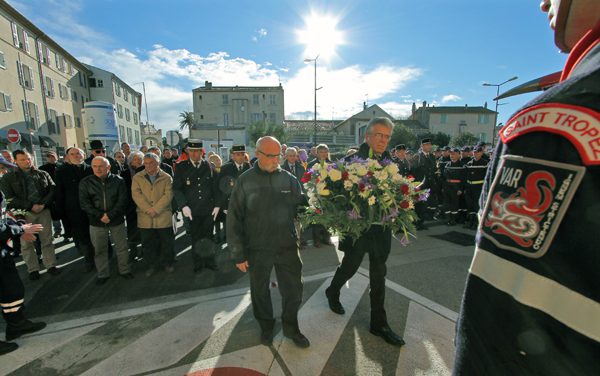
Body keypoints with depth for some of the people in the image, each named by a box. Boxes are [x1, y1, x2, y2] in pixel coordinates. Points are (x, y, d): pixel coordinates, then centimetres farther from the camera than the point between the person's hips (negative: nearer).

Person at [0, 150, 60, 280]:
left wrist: (43, 204, -11)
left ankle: (51, 265, 15)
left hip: (44, 211, 1)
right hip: (23, 213, -1)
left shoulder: (43, 174, 9)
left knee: (47, 240, 6)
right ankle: (33, 269, 15)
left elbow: (53, 189, 3)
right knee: (27, 242, 5)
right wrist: (31, 206, -13)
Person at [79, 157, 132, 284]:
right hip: (96, 222, 1)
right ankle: (103, 274, 28)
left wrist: (110, 215, -17)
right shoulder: (85, 182, 0)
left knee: (121, 247, 9)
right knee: (99, 250, 11)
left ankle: (124, 270, 26)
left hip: (117, 220, -1)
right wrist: (100, 215, -15)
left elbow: (122, 201, -8)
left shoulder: (118, 181, -4)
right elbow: (84, 203, -5)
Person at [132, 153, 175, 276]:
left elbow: (168, 195, -8)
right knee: (148, 243, 12)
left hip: (163, 217, -1)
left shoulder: (166, 177, 1)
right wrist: (148, 210, -15)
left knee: (167, 242, 8)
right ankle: (152, 265, 29)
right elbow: (136, 195, -5)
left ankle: (167, 263, 27)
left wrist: (155, 209, -16)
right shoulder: (137, 177, 5)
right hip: (145, 218, 2)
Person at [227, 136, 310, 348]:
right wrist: (238, 254, -5)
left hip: (288, 245, 1)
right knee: (260, 291, 17)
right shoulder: (245, 181, -6)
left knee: (293, 289, 12)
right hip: (258, 249, -1)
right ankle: (266, 326, 43)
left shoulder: (289, 179, -1)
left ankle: (291, 326, 38)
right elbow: (234, 218, -5)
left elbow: (301, 208, 6)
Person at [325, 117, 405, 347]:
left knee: (378, 275, 13)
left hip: (381, 227, 4)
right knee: (349, 267, 15)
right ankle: (333, 292, 47)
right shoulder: (352, 160, -10)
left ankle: (379, 323, 30)